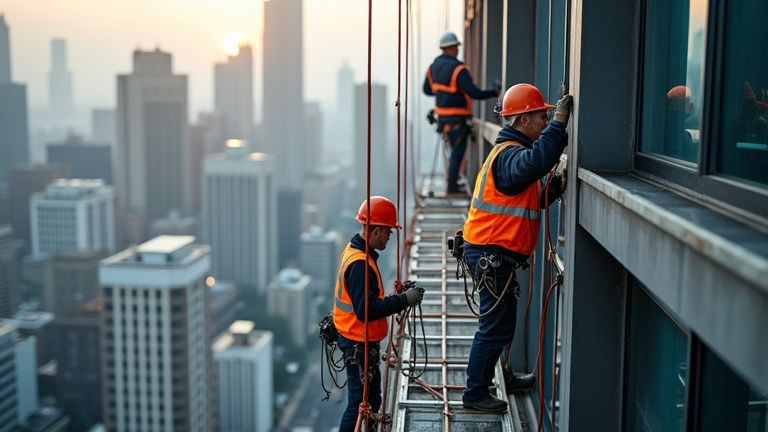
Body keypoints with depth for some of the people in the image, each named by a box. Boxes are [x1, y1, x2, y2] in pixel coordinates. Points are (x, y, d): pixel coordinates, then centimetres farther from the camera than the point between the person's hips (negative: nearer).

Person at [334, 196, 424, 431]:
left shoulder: (354, 250, 7)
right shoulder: (360, 263, -25)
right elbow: (366, 310, -29)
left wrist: (398, 297, 6)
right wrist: (404, 300, -23)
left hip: (356, 341, 10)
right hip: (360, 344, -10)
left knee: (372, 397, 21)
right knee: (360, 403, 0)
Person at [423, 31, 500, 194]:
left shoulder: (434, 66, 6)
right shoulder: (458, 69, -19)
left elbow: (427, 90, 18)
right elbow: (474, 93, -23)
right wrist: (494, 93, -11)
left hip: (442, 115, 8)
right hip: (457, 118, -8)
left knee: (455, 149, 21)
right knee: (457, 151, 2)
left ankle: (453, 180, 24)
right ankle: (452, 186, 6)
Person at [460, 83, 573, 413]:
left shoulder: (510, 151, 18)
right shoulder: (509, 153, -18)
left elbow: (533, 197, 18)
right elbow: (535, 162, -43)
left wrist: (558, 186, 2)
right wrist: (559, 122, -38)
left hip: (493, 253, 11)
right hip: (493, 254, -11)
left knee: (501, 323, 22)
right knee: (496, 327, -2)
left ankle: (501, 379, 37)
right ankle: (475, 394, 9)